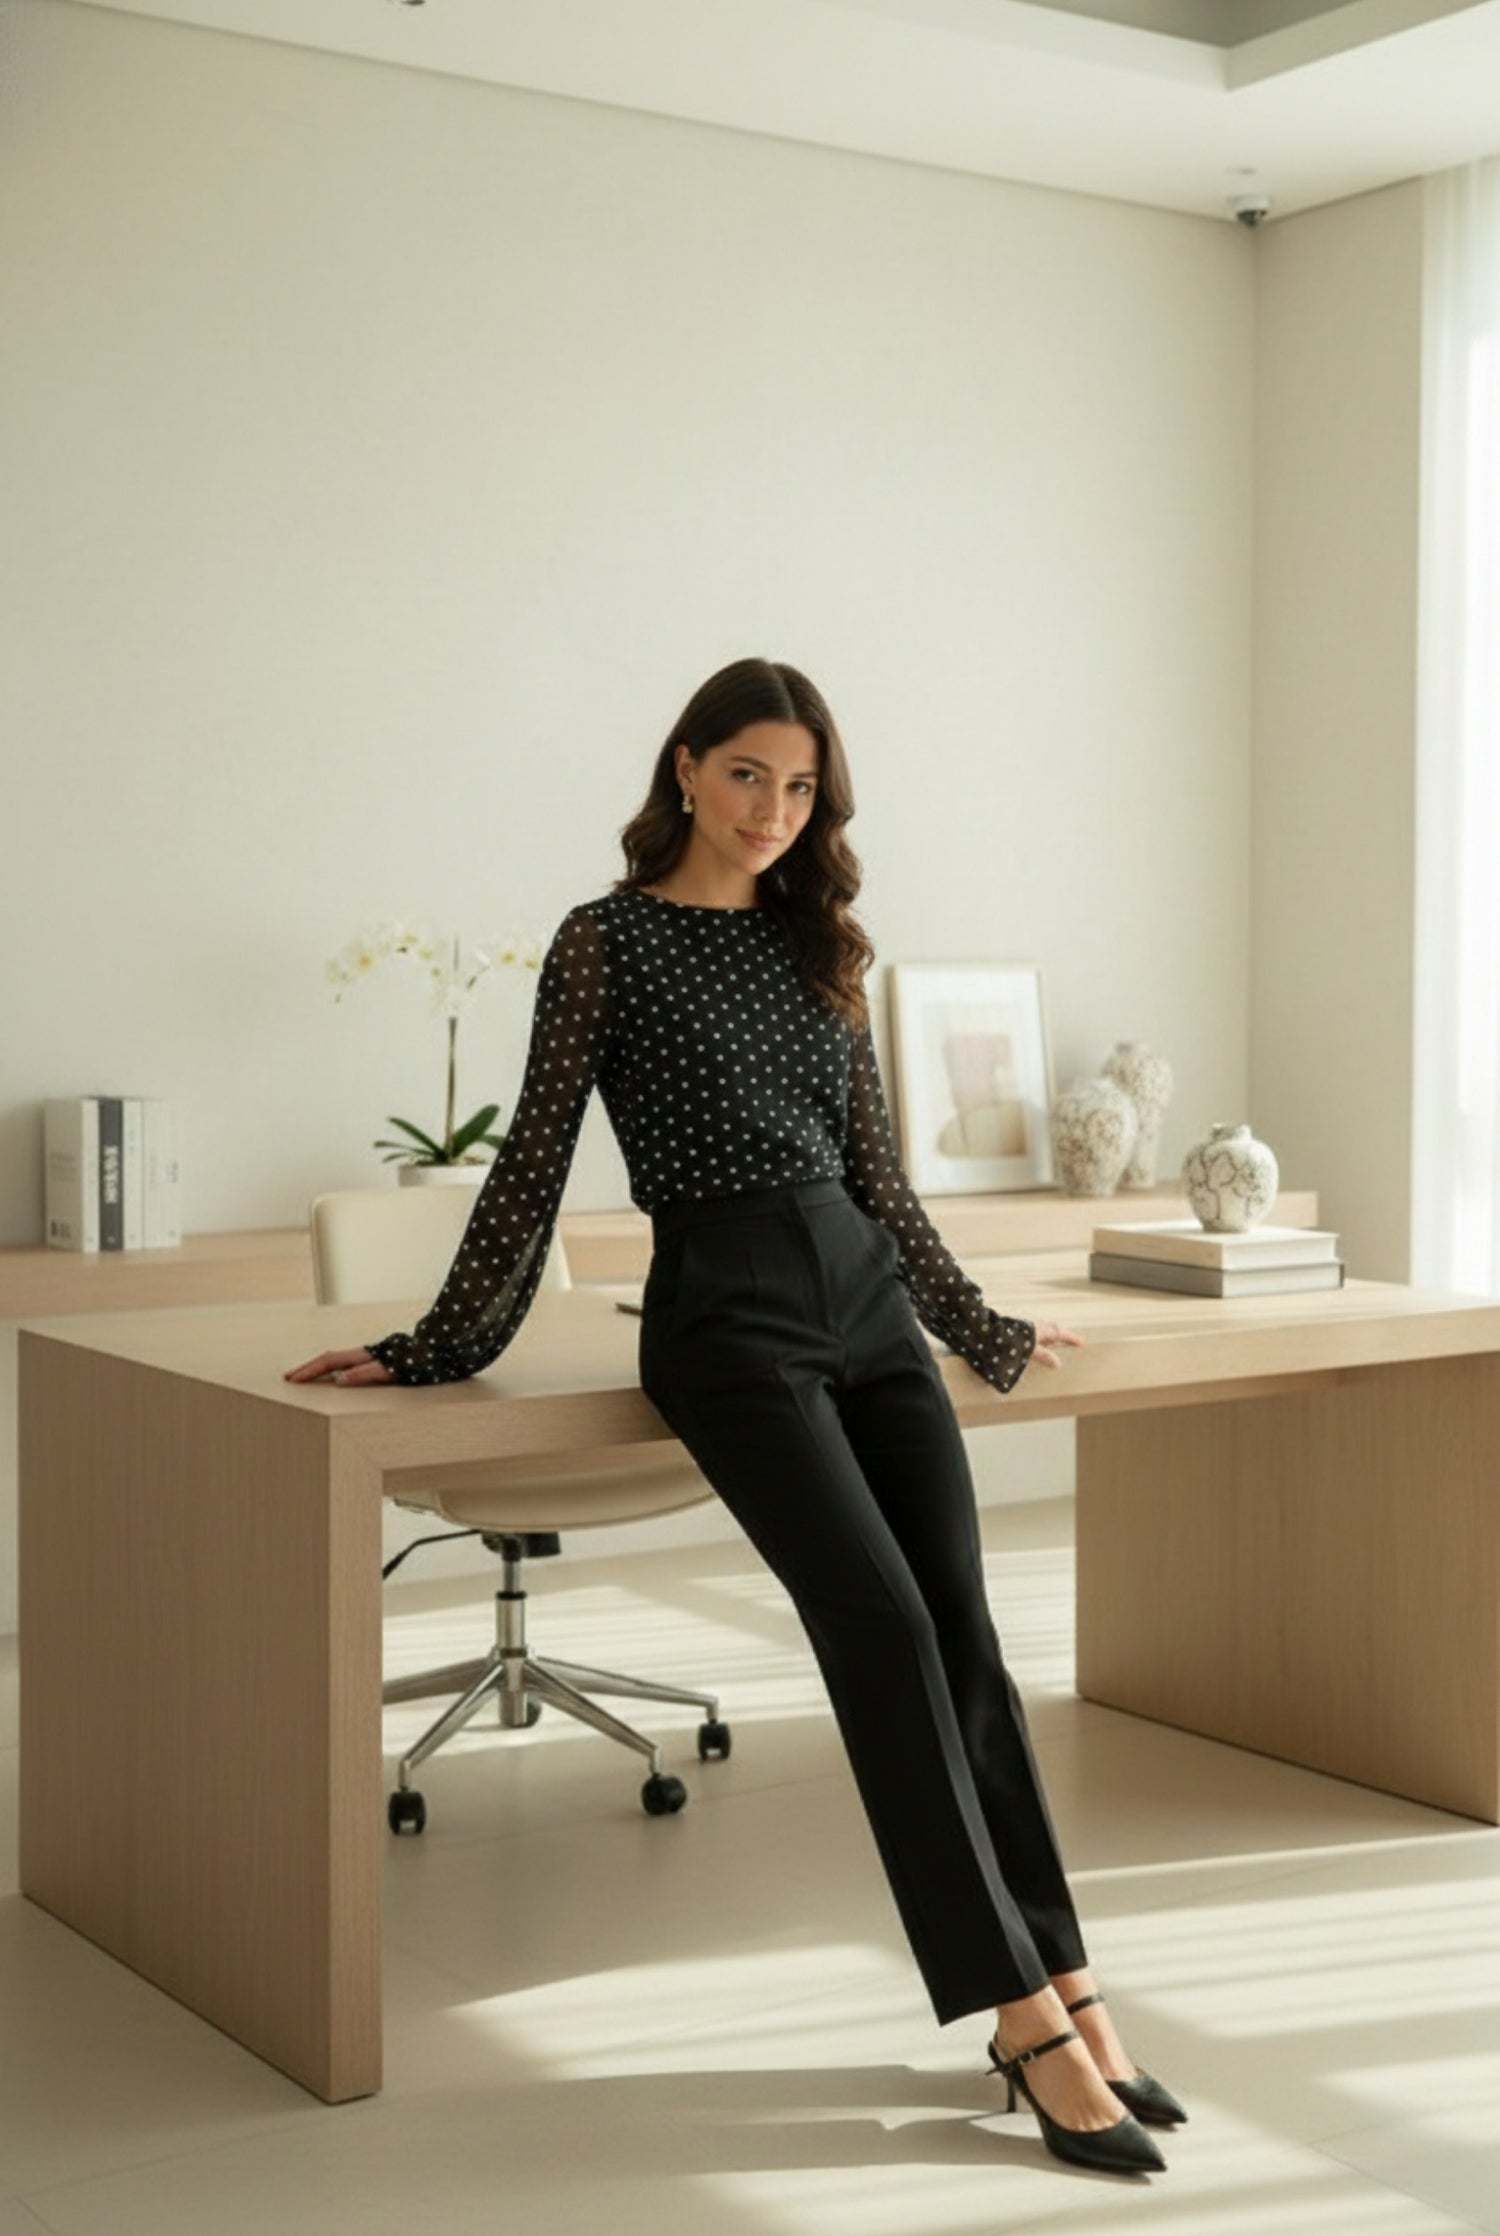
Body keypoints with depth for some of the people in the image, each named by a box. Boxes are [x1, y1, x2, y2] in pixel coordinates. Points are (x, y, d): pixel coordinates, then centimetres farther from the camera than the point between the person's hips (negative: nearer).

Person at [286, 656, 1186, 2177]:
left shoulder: (818, 945, 16)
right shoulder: (610, 939, 1)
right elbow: (536, 1156, 2)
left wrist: (980, 1326, 24)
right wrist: (439, 1347, 2)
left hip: (868, 1301, 6)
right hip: (729, 1315, -5)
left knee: (963, 1629, -6)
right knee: (884, 1628, -16)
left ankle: (1060, 1984, -1)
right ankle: (1030, 2021, -13)